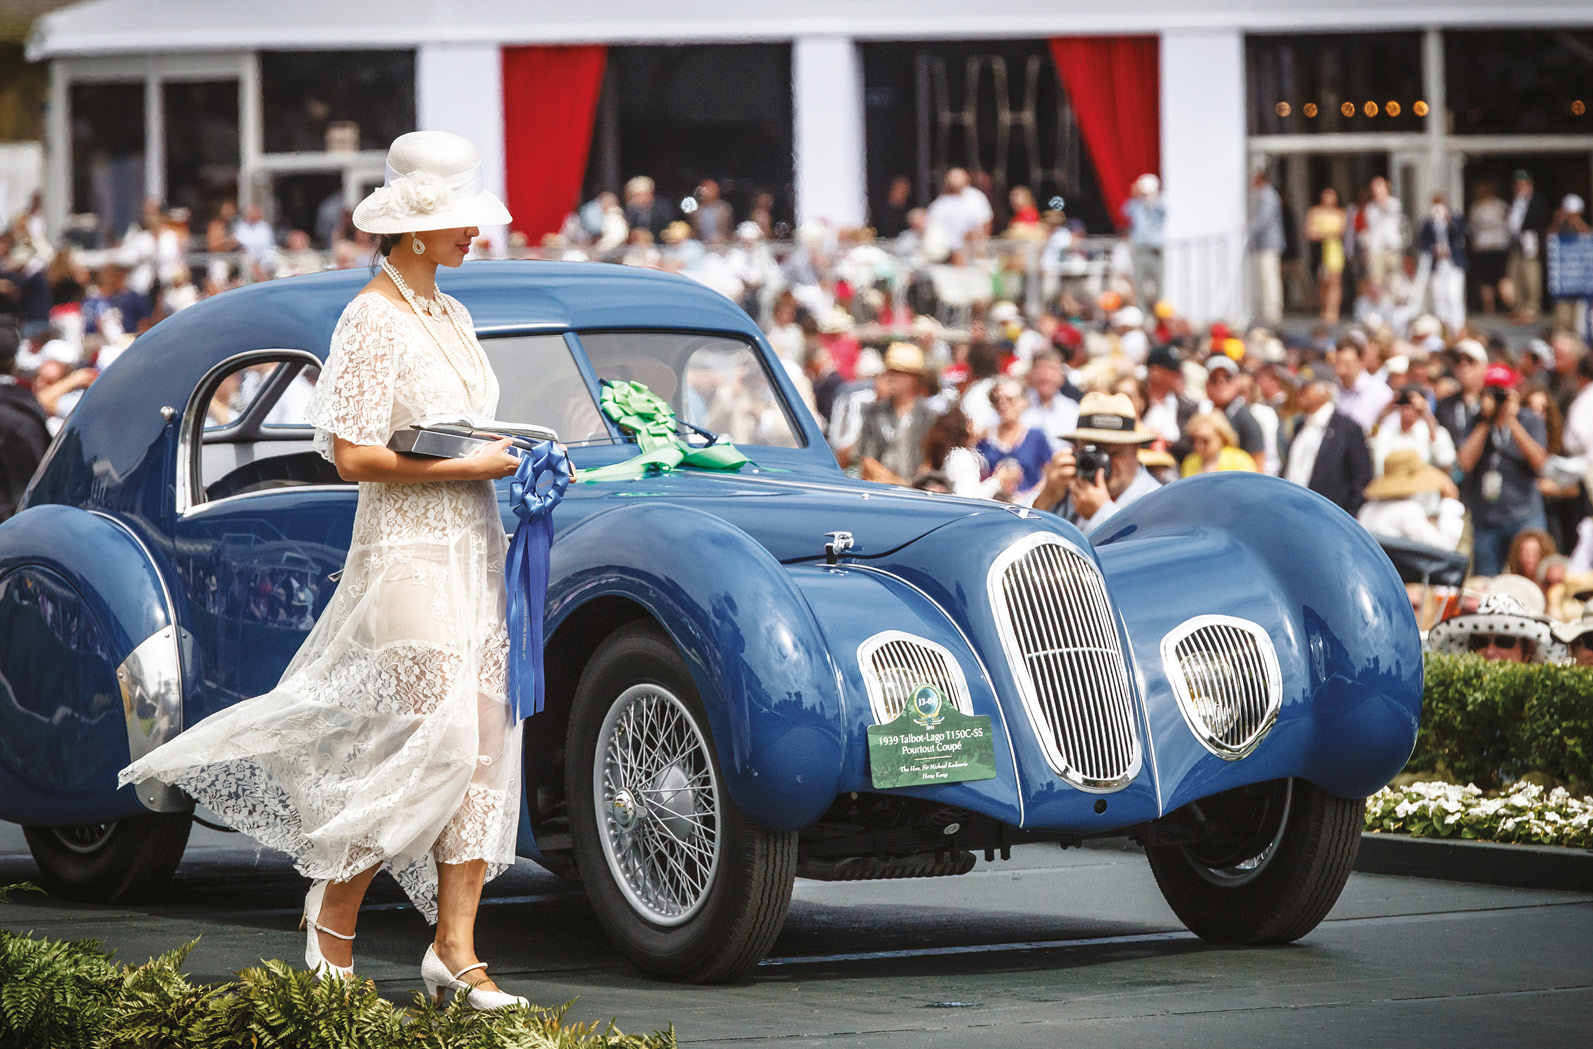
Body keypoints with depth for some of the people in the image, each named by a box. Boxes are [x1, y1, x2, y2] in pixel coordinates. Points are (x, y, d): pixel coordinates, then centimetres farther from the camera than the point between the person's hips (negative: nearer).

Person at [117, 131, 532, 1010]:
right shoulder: (372, 319, -10)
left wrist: (512, 459, 3)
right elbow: (353, 455, -15)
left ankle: (455, 950, 2)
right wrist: (468, 467, -16)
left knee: (486, 743, 1)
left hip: (473, 550, 8)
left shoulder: (452, 320, 15)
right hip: (407, 552, -8)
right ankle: (335, 905, 7)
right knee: (439, 746, -13)